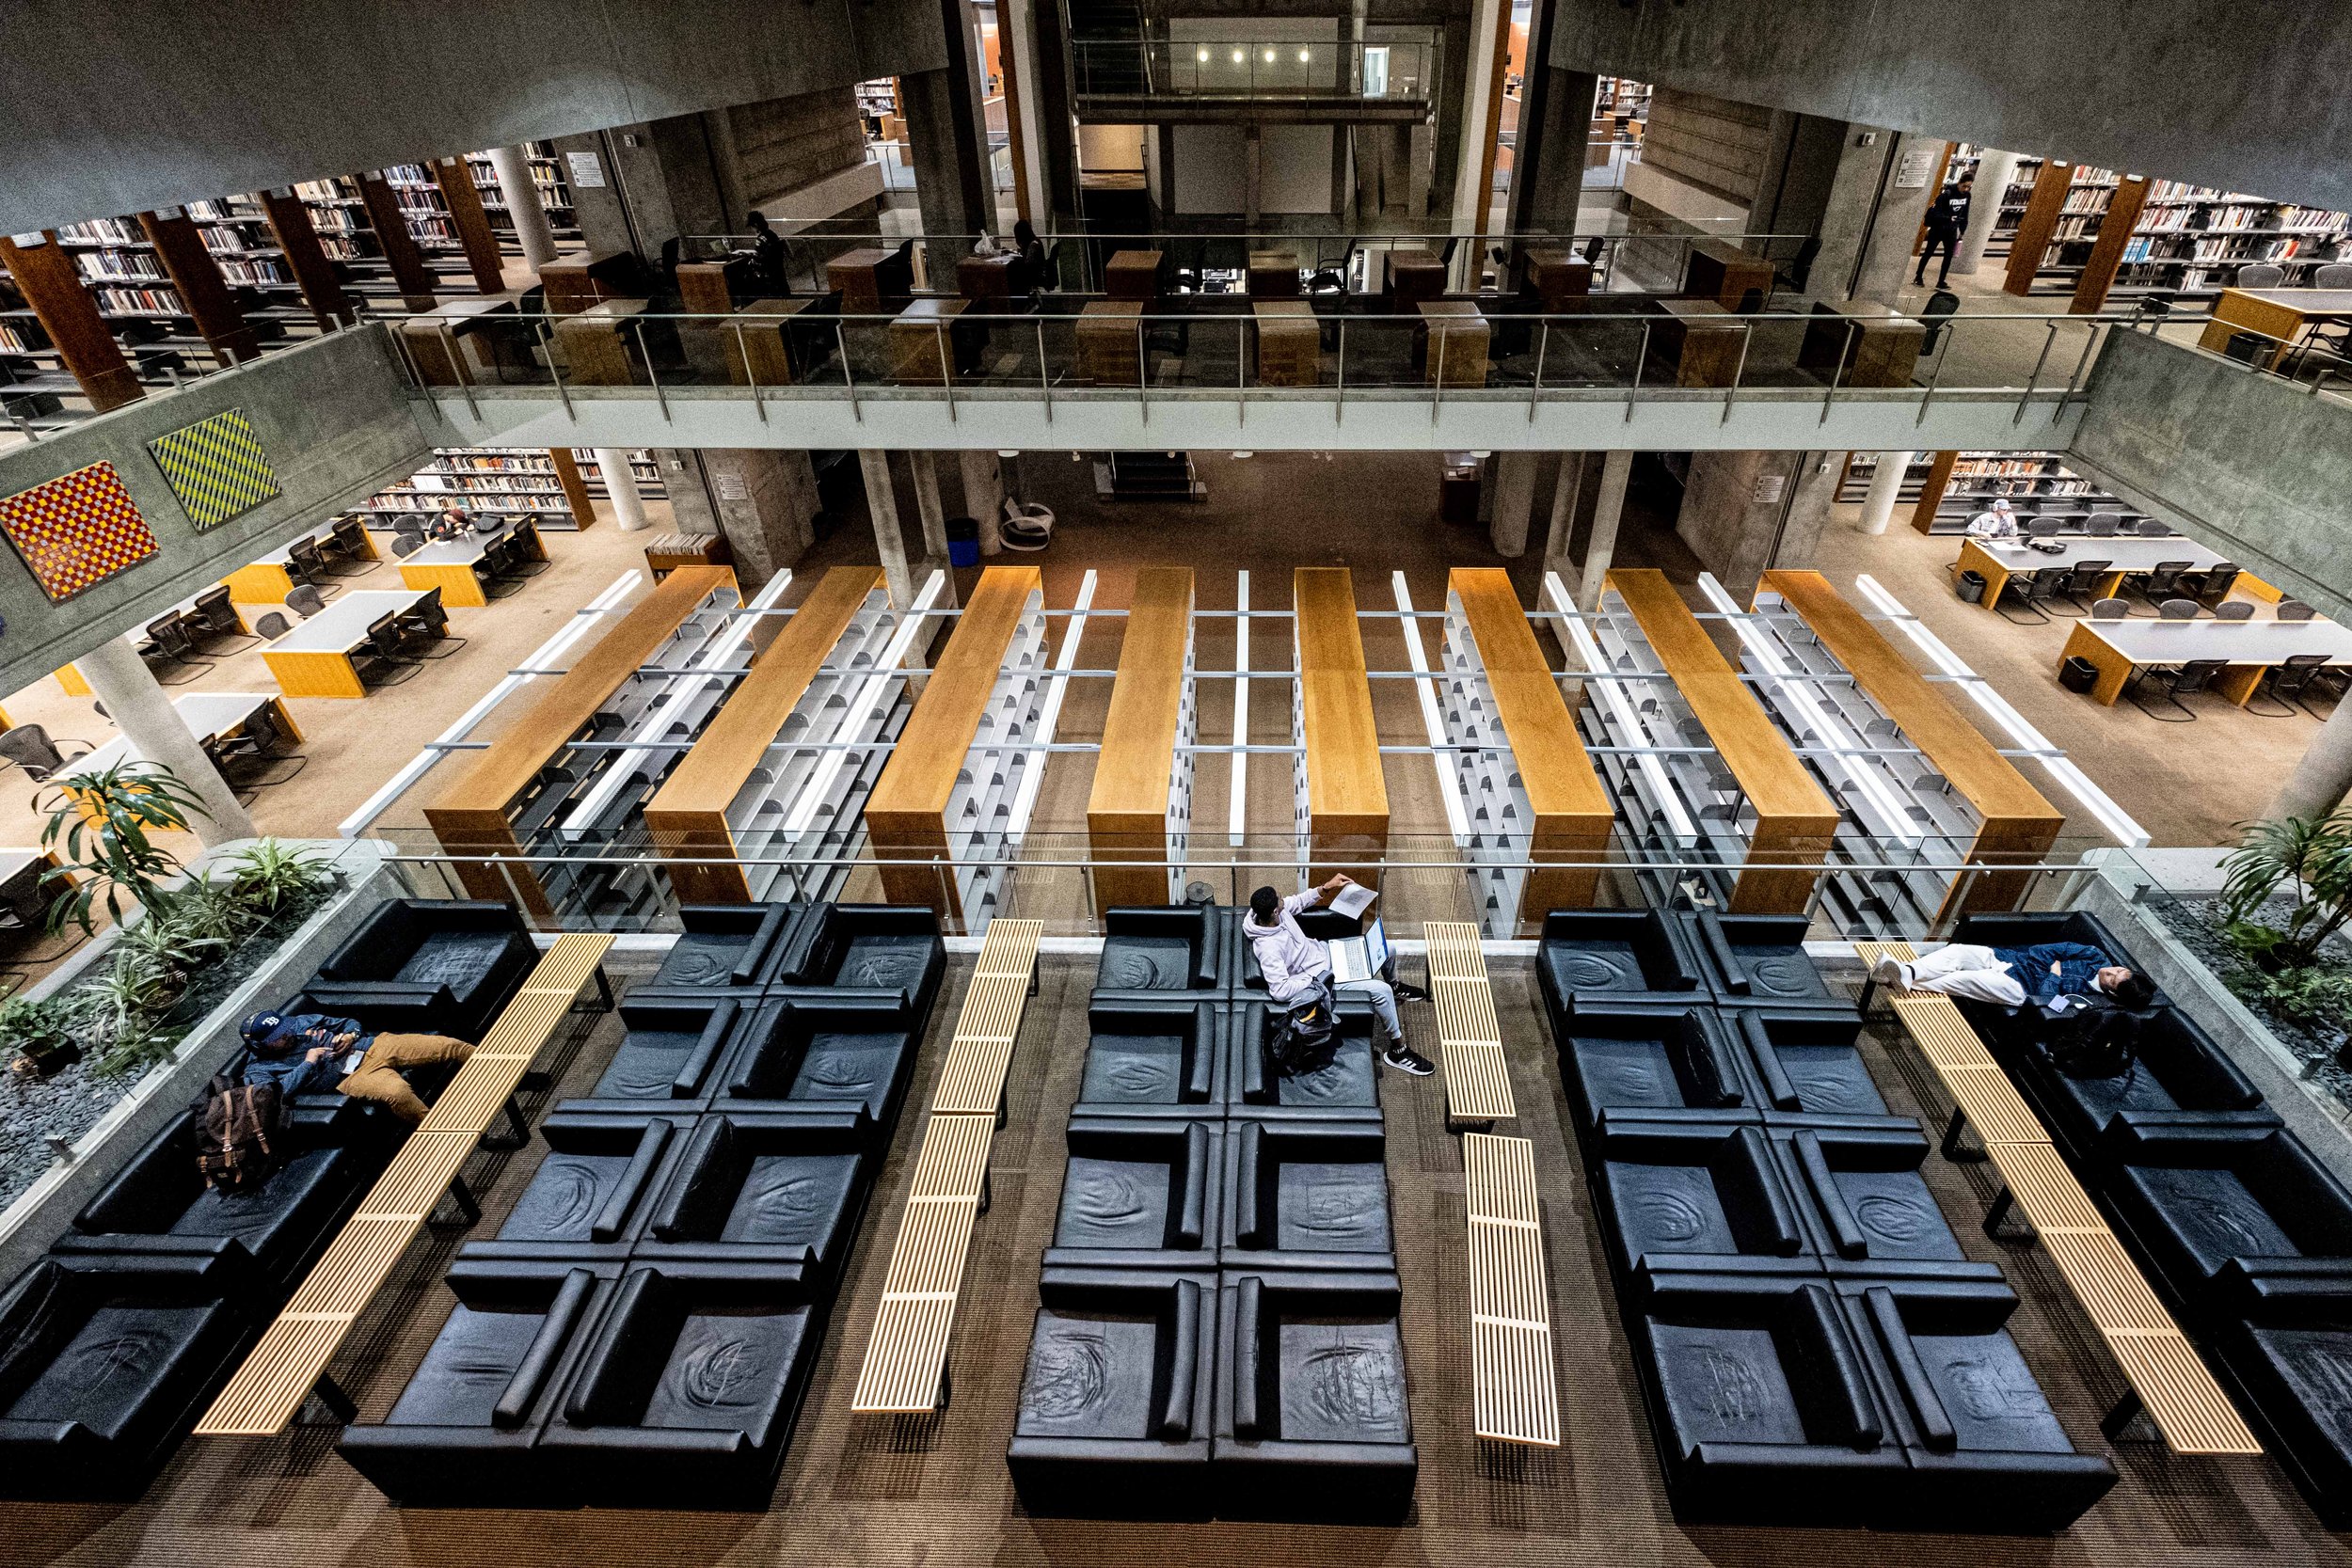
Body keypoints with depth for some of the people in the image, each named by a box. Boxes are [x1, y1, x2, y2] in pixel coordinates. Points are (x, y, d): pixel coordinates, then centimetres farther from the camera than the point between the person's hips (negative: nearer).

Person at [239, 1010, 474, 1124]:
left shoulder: (302, 1021, 17)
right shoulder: (260, 1069, 6)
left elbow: (351, 1022, 23)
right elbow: (273, 1094, -13)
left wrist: (350, 1035, 1)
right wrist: (307, 1063, -12)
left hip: (371, 1046, 5)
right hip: (349, 1079, -5)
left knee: (441, 1045, -17)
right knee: (396, 1091, -38)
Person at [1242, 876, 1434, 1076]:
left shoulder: (1275, 909, -16)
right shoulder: (1268, 948, -39)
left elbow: (1298, 902, 6)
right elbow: (1280, 991, -37)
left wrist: (1325, 888, -6)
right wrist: (1310, 976, -25)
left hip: (1321, 950, 8)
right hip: (1319, 976, -8)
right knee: (1381, 991, -18)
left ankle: (1395, 986, 47)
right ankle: (1397, 1050, 3)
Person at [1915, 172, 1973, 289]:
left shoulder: (1967, 195, 1)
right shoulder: (1947, 193, -16)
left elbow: (1965, 214, 8)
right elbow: (1935, 212, -18)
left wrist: (1962, 231, 5)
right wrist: (1949, 218, -31)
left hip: (1952, 231, 5)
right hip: (1938, 228, -5)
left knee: (1949, 255, 3)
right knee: (1928, 253, 7)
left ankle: (1941, 282, 9)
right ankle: (1918, 277, 22)